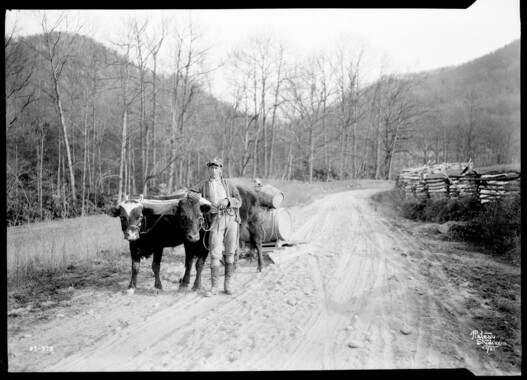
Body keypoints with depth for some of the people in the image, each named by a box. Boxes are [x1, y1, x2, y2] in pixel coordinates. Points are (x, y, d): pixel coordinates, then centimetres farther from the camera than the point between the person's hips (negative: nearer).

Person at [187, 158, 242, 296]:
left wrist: (228, 201, -11)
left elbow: (239, 200, 9)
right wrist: (194, 195, -5)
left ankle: (228, 283, 18)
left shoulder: (228, 184, 14)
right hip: (215, 220, -1)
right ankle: (214, 287, 4)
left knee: (230, 252, 5)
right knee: (215, 254, -5)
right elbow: (189, 192, 17)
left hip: (231, 218, 1)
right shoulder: (203, 184, 15)